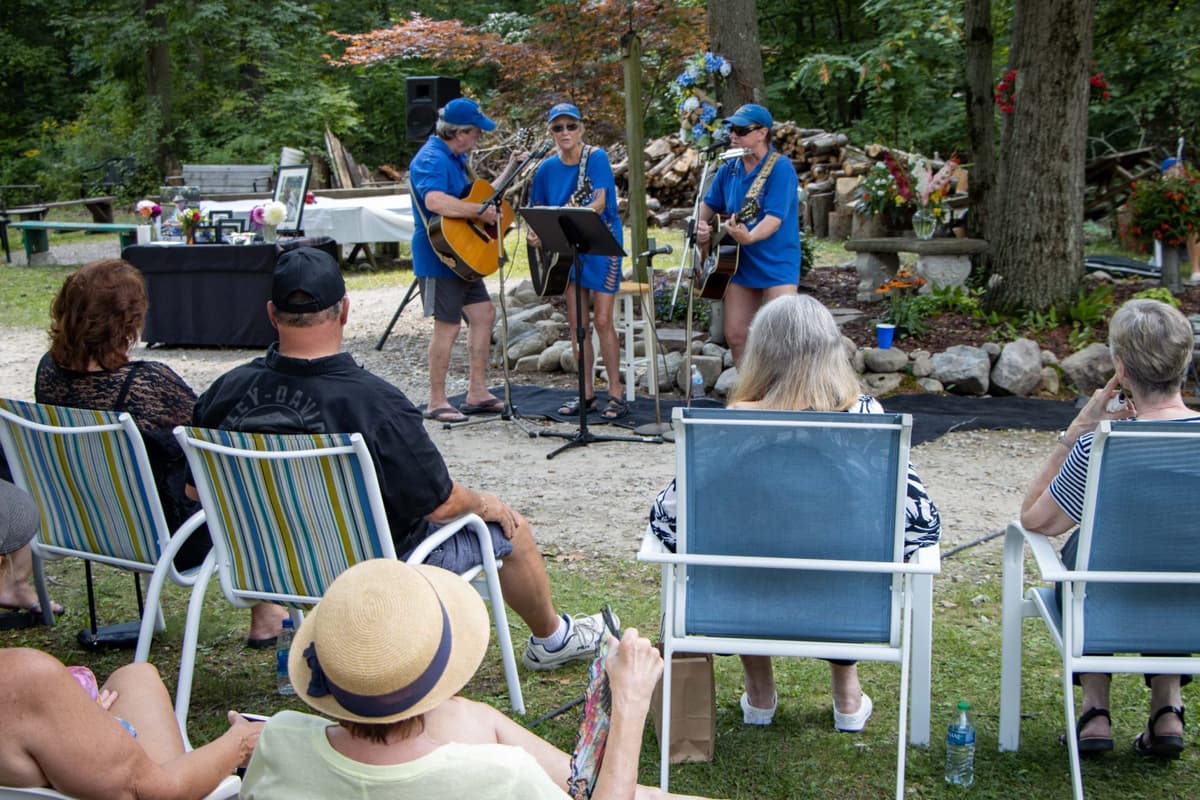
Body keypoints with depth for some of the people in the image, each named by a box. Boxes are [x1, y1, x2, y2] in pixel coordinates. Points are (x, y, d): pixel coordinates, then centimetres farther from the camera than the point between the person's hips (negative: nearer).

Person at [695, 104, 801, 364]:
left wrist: (749, 237, -41)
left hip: (776, 265, -7)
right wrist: (702, 224, 2)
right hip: (740, 265, 7)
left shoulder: (780, 167, -14)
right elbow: (710, 204, 23)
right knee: (735, 336, 8)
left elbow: (774, 218, -24)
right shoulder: (729, 170, 7)